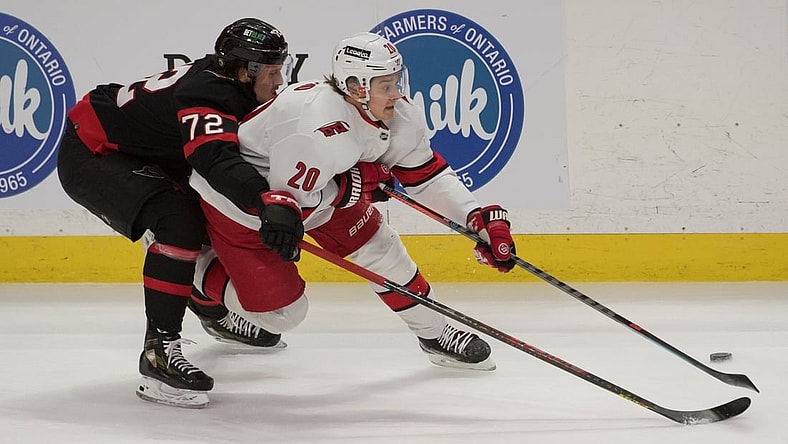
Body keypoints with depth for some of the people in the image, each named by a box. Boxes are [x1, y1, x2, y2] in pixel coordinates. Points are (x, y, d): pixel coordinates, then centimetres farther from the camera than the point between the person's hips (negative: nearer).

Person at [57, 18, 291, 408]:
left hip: (136, 154, 10)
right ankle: (160, 349, -28)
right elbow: (218, 162, -50)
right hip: (89, 155, -10)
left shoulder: (221, 79, -3)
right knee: (179, 223, -29)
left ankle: (215, 315, 42)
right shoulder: (207, 98, -32)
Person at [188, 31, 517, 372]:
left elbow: (428, 176, -3)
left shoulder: (401, 116, -14)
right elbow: (289, 195, -32)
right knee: (281, 312, -7)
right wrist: (357, 183, -28)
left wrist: (481, 219, -11)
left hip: (314, 189, 8)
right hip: (241, 204, -8)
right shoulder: (319, 129, -39)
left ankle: (435, 334, 20)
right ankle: (194, 269, 13)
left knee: (378, 246, 2)